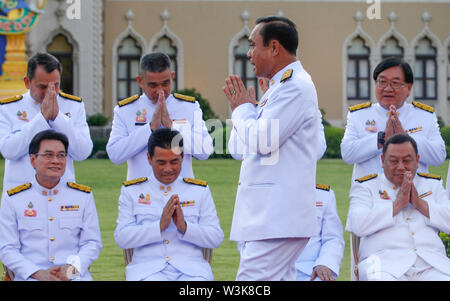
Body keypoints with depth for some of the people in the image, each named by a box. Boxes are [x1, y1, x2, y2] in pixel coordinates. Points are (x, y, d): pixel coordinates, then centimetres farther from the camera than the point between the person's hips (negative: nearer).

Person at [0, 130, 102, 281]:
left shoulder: (83, 196, 13)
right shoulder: (13, 199, 7)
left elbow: (92, 243, 10)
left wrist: (72, 267, -9)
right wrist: (38, 273, -12)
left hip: (74, 276, 1)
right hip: (29, 277, -1)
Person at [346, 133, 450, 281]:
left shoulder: (433, 184, 23)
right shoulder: (365, 186, 14)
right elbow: (358, 226, -5)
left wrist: (420, 203, -1)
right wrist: (398, 203, -4)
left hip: (432, 263, 2)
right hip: (385, 261, -2)